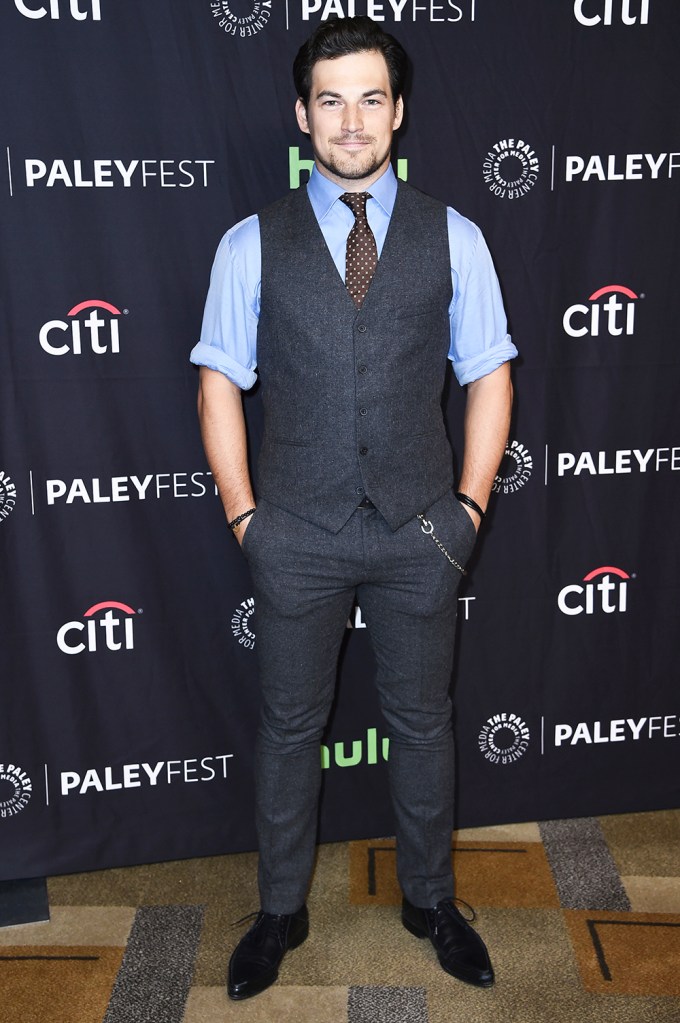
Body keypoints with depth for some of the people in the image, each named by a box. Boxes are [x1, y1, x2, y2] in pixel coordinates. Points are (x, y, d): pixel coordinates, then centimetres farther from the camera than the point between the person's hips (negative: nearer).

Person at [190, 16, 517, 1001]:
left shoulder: (452, 236, 1)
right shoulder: (252, 243, -1)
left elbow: (489, 376, 3)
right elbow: (221, 383, 1)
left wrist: (469, 505, -2)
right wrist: (243, 512, -3)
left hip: (419, 531, 1)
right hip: (298, 536, 0)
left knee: (422, 722, 16)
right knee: (291, 726, 14)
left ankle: (430, 898, 40)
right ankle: (281, 911, 36)